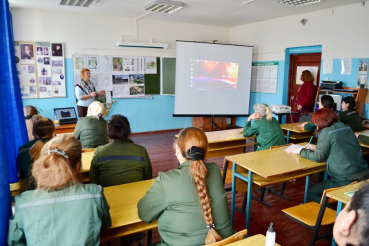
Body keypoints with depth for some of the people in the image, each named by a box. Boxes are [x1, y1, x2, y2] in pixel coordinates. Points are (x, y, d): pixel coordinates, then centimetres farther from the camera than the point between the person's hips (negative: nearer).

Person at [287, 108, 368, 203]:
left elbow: (318, 157, -9)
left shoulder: (326, 132, -14)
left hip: (346, 180, -8)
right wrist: (316, 148, 21)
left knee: (311, 192, 9)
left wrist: (300, 151, 3)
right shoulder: (347, 128, 9)